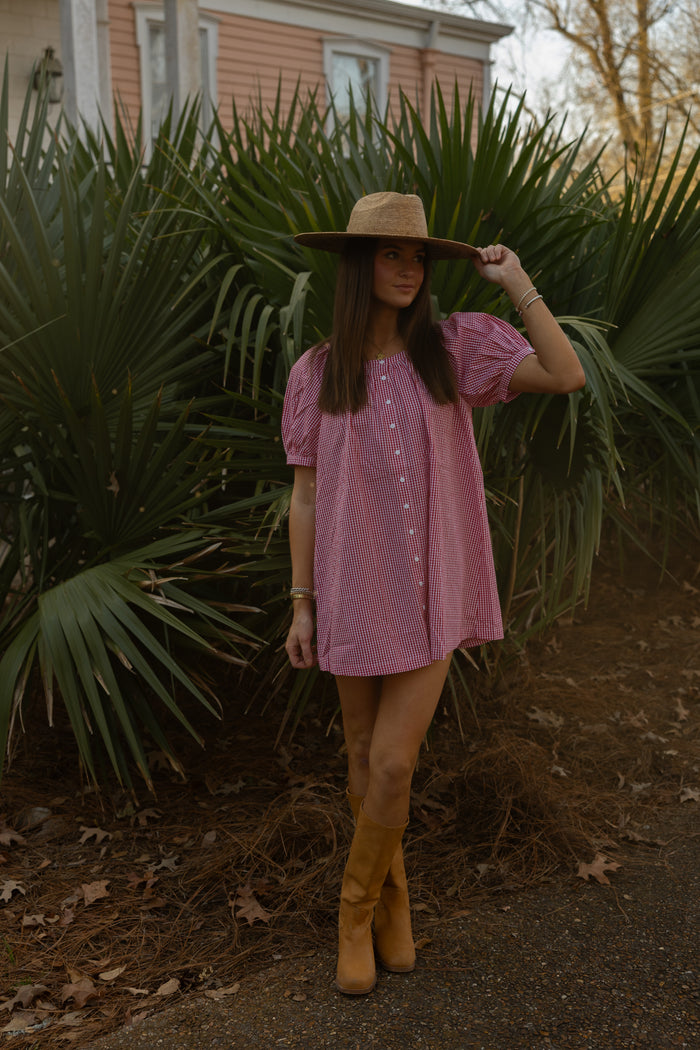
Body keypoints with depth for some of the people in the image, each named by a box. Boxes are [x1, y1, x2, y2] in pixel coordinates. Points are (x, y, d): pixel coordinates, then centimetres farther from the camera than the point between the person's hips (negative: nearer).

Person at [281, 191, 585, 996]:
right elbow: (305, 493, 2)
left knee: (393, 764, -5)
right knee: (365, 757, 12)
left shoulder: (455, 346, -1)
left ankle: (358, 910, 22)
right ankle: (392, 897, 36)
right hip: (355, 589, 1)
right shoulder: (315, 374, 0)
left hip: (430, 589, -1)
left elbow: (567, 376, -12)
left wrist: (516, 281, -10)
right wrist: (301, 605, 1)